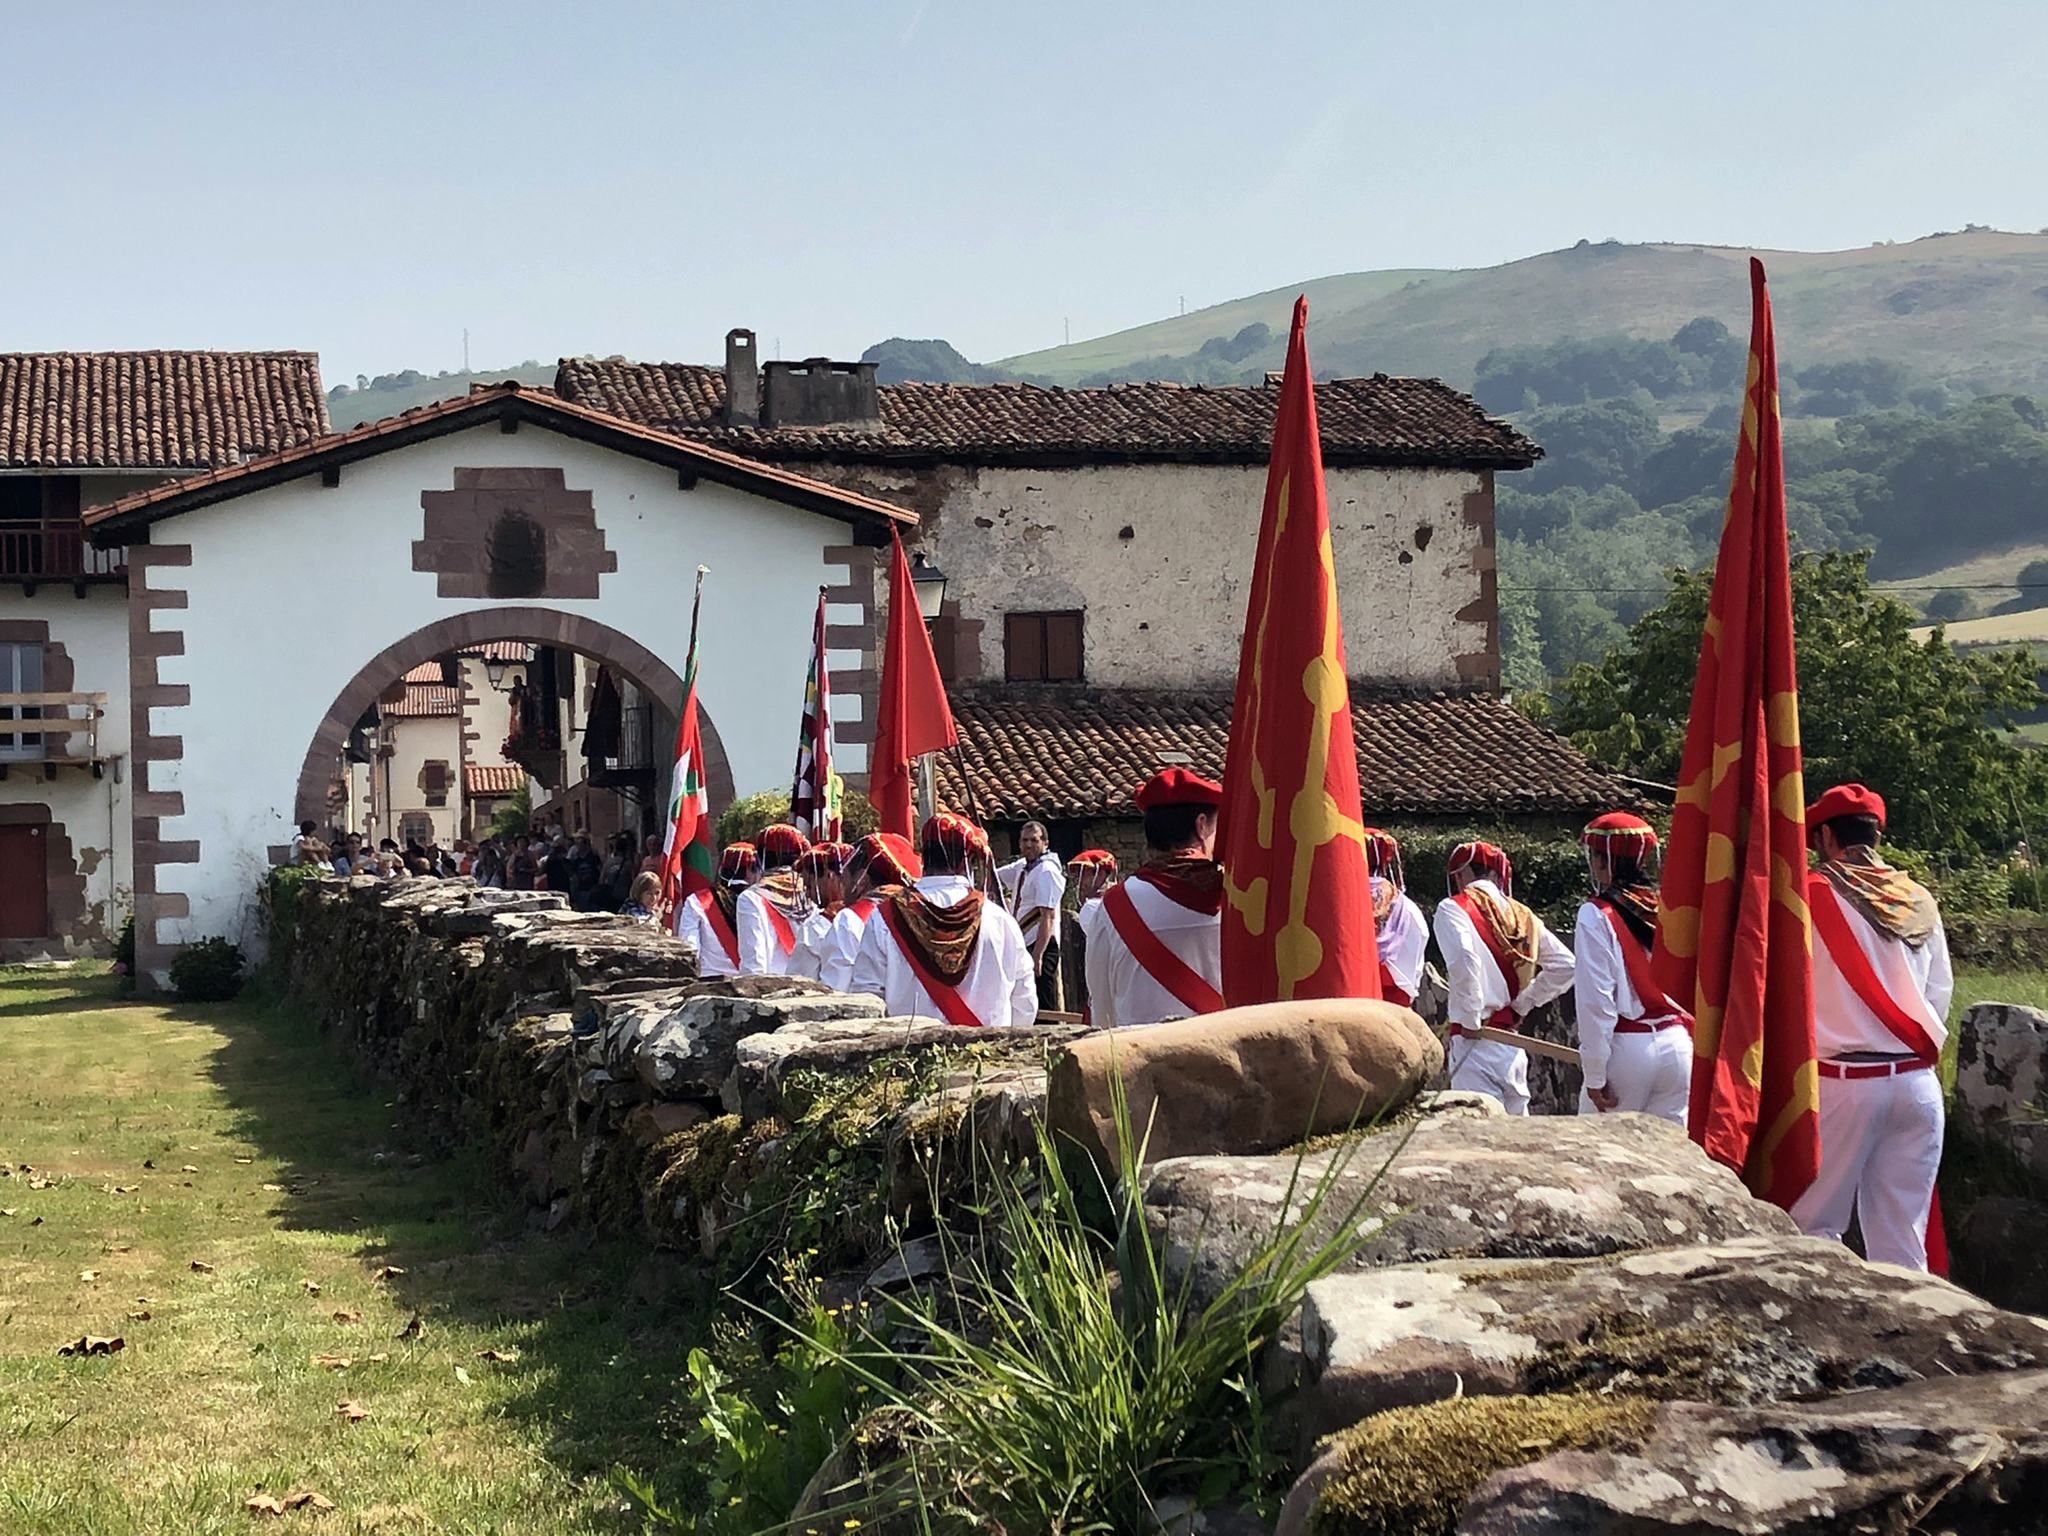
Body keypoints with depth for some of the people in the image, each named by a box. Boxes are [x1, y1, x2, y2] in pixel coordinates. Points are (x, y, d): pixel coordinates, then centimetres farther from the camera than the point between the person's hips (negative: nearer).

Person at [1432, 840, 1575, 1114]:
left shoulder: (1454, 908, -5)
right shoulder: (1522, 915, 14)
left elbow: (1462, 960, -22)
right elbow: (1564, 965, 15)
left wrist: (1470, 1021, -12)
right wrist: (1521, 1005, 14)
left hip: (1475, 1041, -7)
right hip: (1513, 1046, 7)